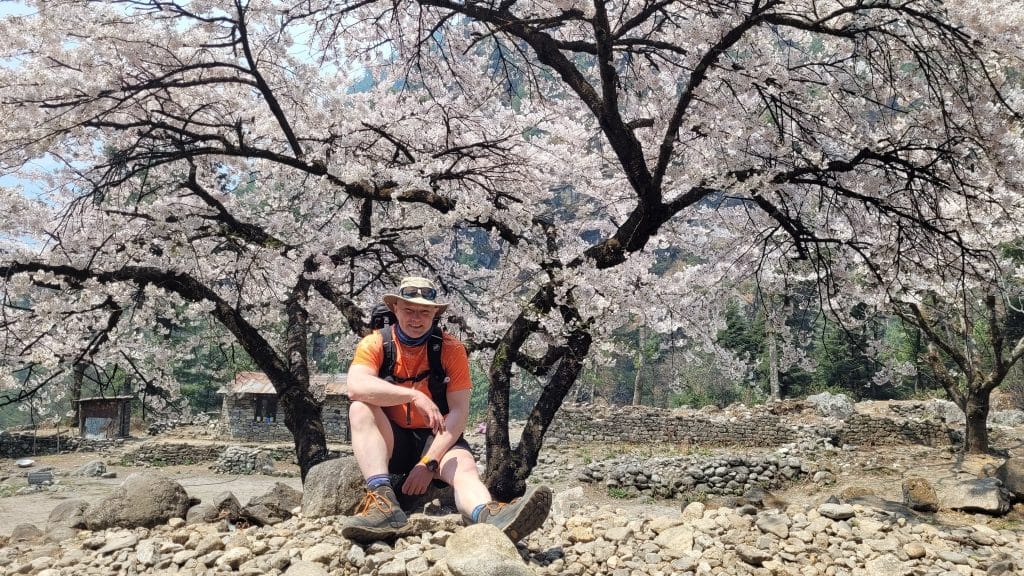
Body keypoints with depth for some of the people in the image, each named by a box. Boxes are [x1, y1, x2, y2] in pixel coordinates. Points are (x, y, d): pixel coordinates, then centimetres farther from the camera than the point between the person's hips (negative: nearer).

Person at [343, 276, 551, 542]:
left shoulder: (451, 349, -4)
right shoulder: (375, 344, -5)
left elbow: (459, 412, -11)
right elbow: (356, 387, -26)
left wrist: (429, 462, -23)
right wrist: (414, 395, -38)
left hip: (436, 440, 0)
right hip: (389, 440, 1)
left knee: (464, 466, -31)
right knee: (361, 408, -27)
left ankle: (486, 514, -64)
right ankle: (382, 501, -43)